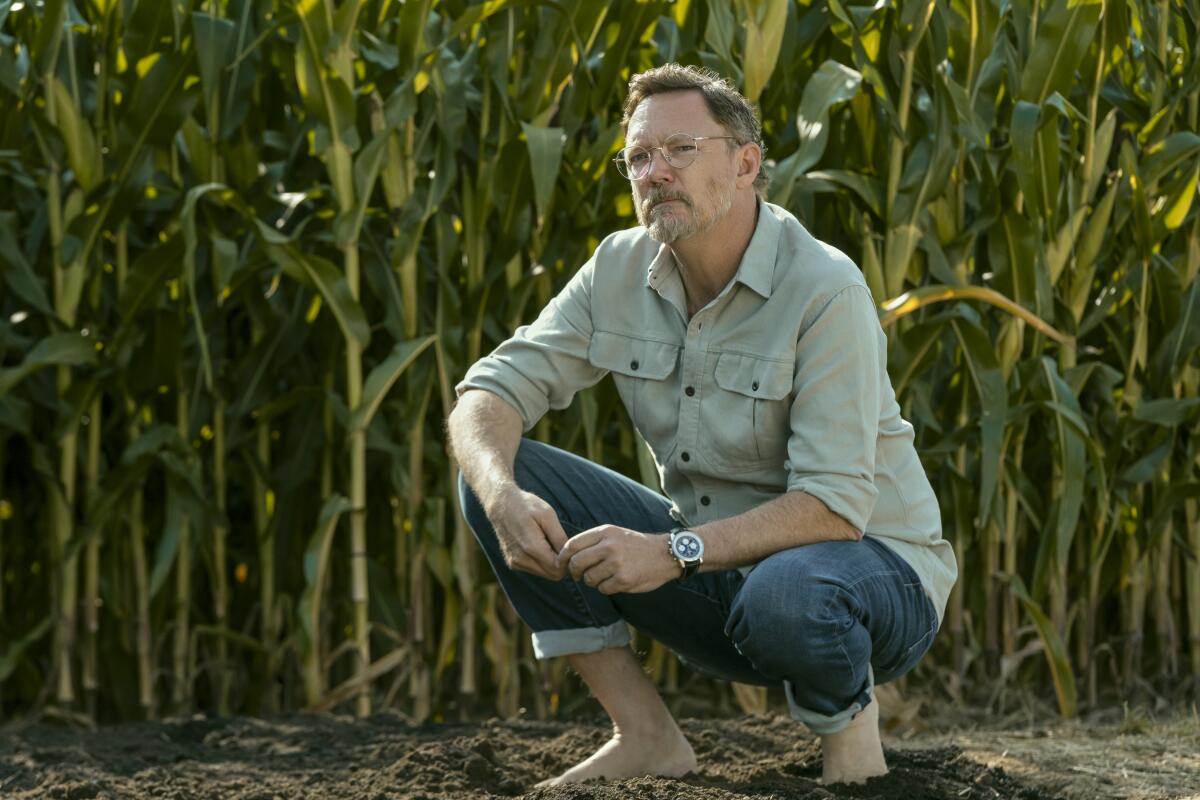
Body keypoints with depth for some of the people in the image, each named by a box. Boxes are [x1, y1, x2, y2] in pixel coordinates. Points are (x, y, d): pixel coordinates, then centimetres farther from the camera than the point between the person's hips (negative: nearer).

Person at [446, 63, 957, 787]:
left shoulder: (825, 290, -22)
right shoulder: (619, 272, -3)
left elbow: (834, 505, -28)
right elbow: (490, 393, -6)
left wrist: (673, 552, -37)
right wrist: (504, 497, -29)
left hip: (875, 562, -6)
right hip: (716, 566, 6)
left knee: (784, 595, -43)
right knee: (498, 473, -9)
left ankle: (849, 725, -6)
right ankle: (647, 736, -6)